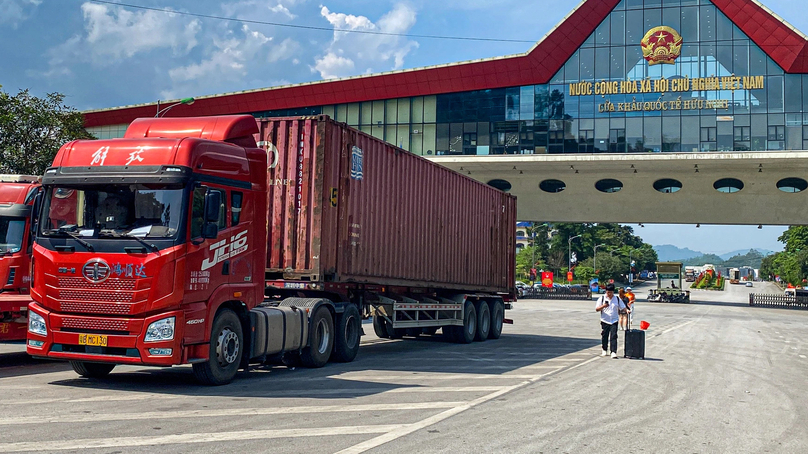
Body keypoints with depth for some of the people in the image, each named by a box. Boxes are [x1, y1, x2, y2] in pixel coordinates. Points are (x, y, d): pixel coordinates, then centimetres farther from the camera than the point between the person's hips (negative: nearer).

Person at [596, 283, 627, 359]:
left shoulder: (617, 299, 6)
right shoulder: (602, 298, 2)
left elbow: (622, 307, 8)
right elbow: (597, 309, -1)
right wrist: (603, 306, -19)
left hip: (614, 321, 0)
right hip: (604, 321, 0)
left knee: (613, 336, -10)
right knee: (604, 336, 9)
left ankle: (613, 352, -14)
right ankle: (604, 351, 27)